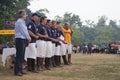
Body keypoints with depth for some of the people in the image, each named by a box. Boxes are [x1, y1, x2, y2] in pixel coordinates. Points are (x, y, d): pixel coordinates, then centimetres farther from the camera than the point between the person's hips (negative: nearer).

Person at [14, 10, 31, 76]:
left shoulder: (22, 22, 18)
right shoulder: (19, 21, -12)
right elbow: (23, 31, -14)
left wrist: (28, 38, 5)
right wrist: (28, 38, -2)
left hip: (23, 40, 10)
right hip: (20, 40, -10)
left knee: (21, 56, 11)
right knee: (19, 56, -8)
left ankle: (20, 70, 17)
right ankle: (17, 71, -5)